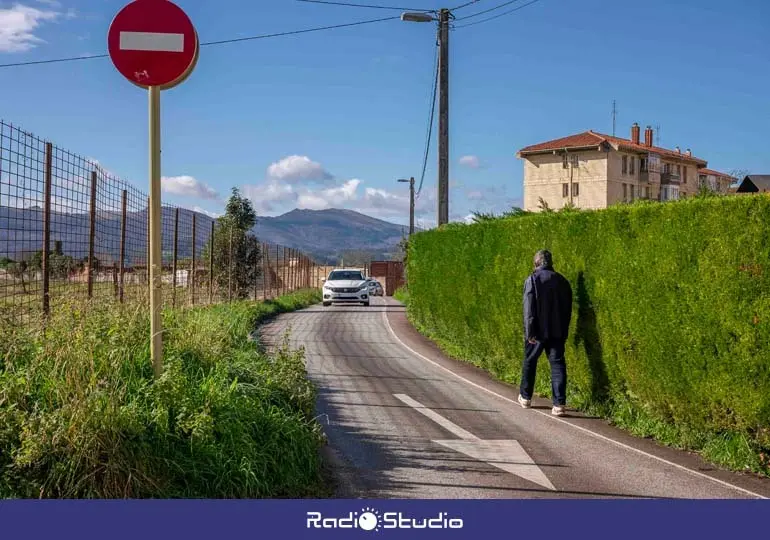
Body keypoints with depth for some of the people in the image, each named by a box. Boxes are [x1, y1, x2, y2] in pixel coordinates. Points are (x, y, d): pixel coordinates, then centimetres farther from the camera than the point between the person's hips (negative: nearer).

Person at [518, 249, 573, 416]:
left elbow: (529, 309, -13)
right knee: (558, 364, 1)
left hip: (538, 331, -3)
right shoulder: (562, 281, 6)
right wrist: (564, 332, 17)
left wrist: (529, 332, -11)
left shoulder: (532, 280, -7)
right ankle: (559, 404, -8)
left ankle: (525, 397, 28)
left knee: (529, 362, 15)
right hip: (557, 331, 3)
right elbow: (568, 309, 11)